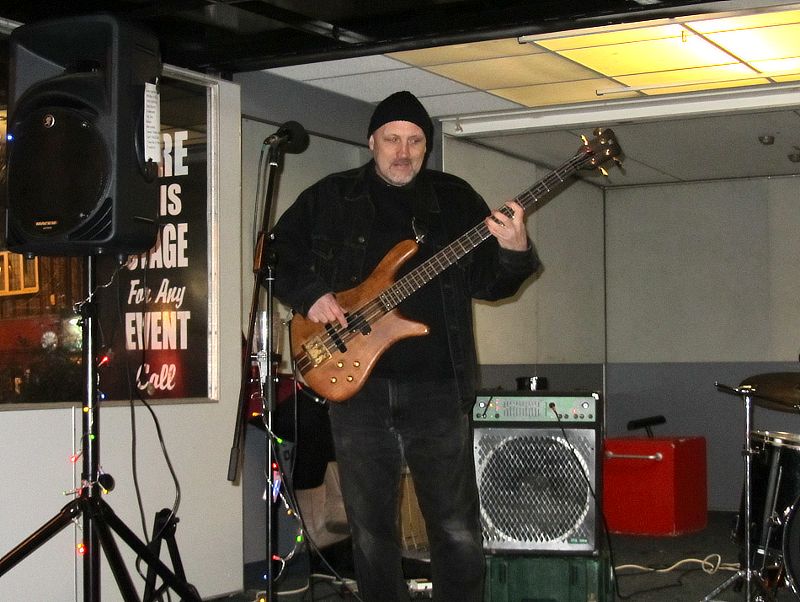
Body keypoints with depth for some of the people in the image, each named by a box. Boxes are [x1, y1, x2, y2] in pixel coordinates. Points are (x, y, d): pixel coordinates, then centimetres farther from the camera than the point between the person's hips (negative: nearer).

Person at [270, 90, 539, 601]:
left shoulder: (455, 198, 9)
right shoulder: (330, 197, 10)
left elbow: (488, 284, 5)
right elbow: (277, 254, 13)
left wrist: (514, 252, -15)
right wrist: (310, 293, -5)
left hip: (436, 384, 0)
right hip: (357, 382, 1)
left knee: (459, 531, 1)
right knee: (370, 530, 9)